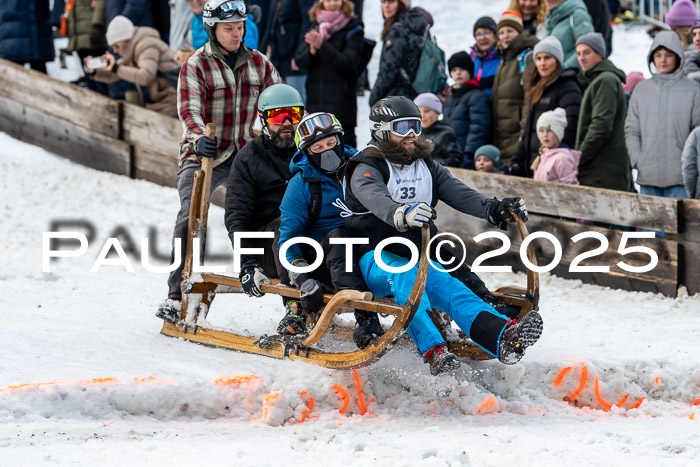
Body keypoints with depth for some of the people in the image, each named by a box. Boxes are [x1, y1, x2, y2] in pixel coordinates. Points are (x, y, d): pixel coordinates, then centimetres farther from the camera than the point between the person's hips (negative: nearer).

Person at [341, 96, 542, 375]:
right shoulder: (367, 169, -4)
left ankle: (503, 337, -51)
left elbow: (457, 192, 2)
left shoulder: (426, 167, 18)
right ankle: (433, 351, -58)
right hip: (375, 260, -5)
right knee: (405, 276, -37)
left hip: (416, 257, 5)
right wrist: (403, 214, -51)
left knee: (446, 286, -25)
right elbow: (377, 200, -27)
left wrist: (492, 208, -20)